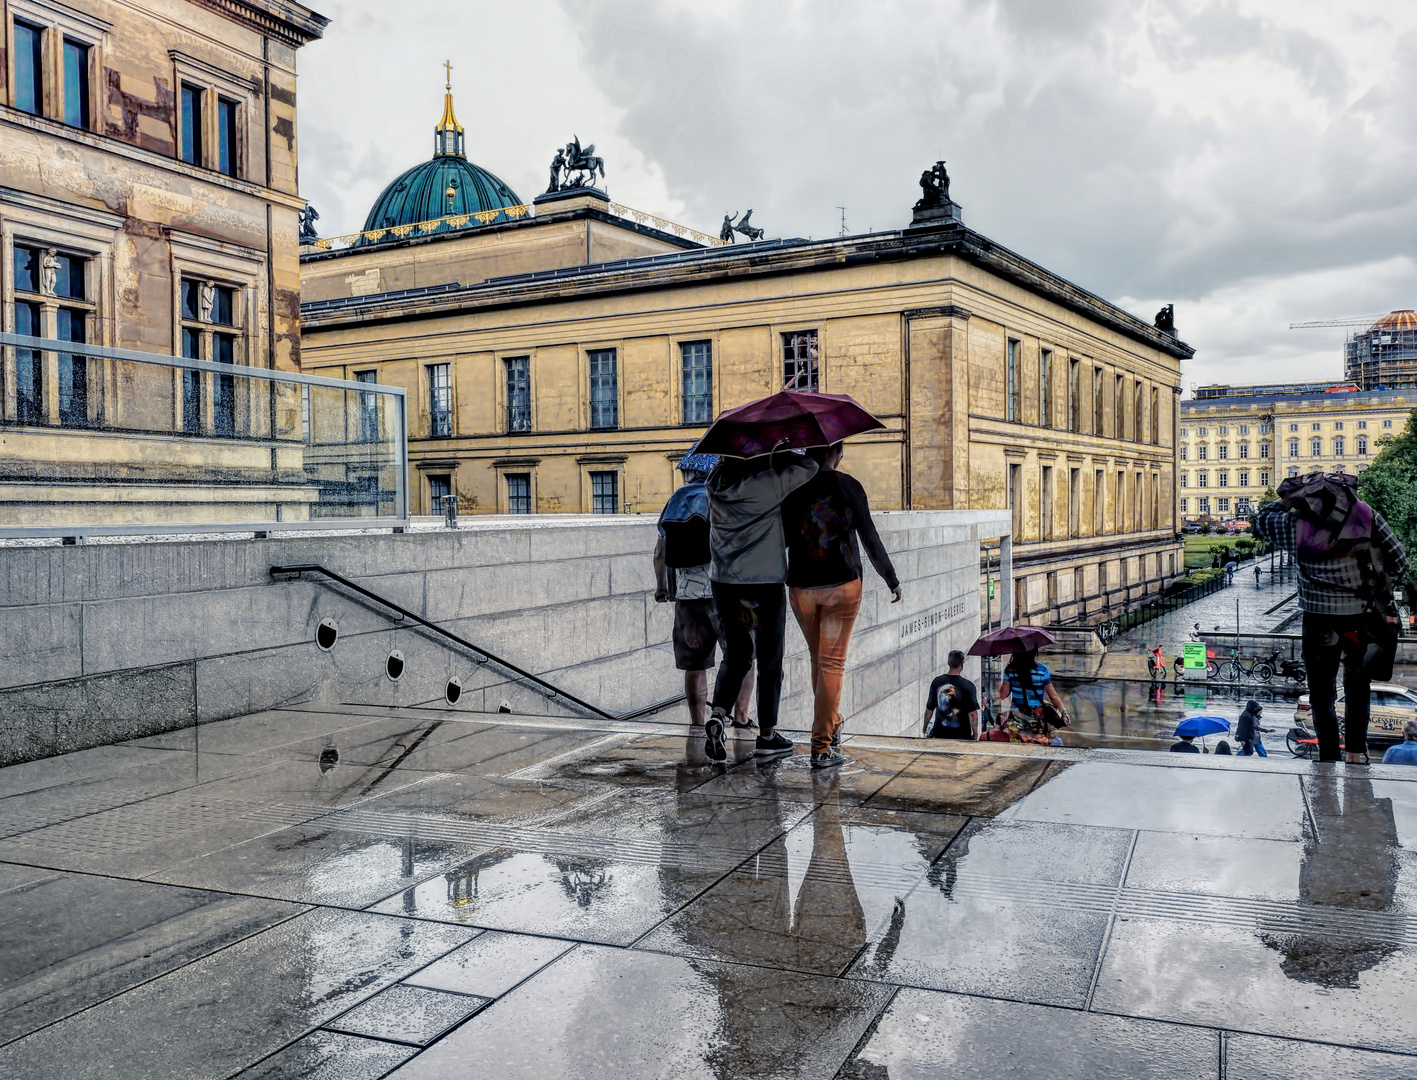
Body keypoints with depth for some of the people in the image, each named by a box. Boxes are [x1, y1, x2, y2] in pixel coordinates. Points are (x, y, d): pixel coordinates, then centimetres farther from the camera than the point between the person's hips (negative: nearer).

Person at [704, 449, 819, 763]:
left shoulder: (716, 481, 0)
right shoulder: (770, 481, -14)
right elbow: (809, 467, -4)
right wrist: (777, 455, 7)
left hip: (723, 581, 4)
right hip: (765, 582, -4)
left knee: (736, 655, 17)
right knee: (769, 660, 9)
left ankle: (717, 714, -5)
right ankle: (766, 735, 18)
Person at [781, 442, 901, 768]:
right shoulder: (848, 486, -5)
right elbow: (870, 537, -2)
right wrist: (891, 579, 9)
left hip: (801, 588, 3)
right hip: (843, 586, -2)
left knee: (819, 659, 20)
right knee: (832, 662, 0)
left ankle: (831, 727, 34)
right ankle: (822, 747, -4)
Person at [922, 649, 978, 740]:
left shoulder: (937, 681, -3)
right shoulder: (968, 686, -13)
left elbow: (929, 709, 5)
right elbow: (972, 713, -13)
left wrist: (925, 727, 20)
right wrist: (975, 733, 2)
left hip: (940, 733, 3)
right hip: (961, 735, -3)